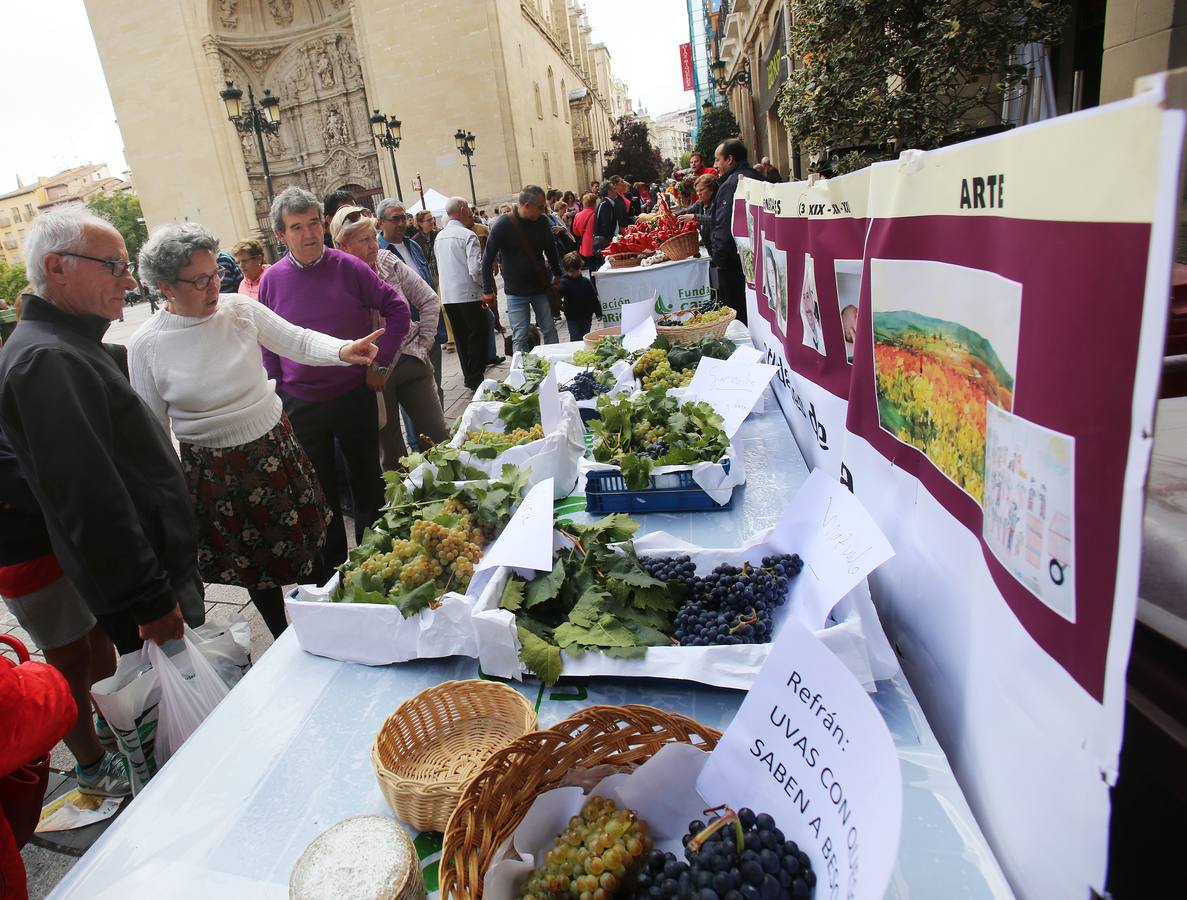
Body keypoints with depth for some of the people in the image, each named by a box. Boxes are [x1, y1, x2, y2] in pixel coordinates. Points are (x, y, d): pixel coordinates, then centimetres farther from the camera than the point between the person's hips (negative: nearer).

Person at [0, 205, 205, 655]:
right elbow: (88, 499, -26)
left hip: (161, 564, 10)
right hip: (140, 590, -10)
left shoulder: (69, 344, 13)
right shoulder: (46, 360, -21)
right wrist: (153, 602, -23)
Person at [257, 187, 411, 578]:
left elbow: (397, 309, -3)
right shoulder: (273, 279, -1)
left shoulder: (348, 267, -7)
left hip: (354, 395, -1)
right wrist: (277, 394, 2)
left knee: (368, 484, 12)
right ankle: (331, 569, 28)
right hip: (300, 406, 1)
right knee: (319, 493, 12)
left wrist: (380, 364, -6)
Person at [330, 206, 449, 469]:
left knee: (437, 433, 8)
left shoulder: (390, 263, 0)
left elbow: (429, 300, 7)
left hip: (411, 363, 3)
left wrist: (423, 343, 2)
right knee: (390, 447, 12)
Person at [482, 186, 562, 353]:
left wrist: (557, 275, 19)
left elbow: (551, 249, 17)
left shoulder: (542, 222, -1)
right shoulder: (503, 226, -13)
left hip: (541, 287, 4)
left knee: (550, 331, 10)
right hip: (516, 292, -4)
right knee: (520, 338, -3)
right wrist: (488, 291, -8)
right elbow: (488, 259, -7)